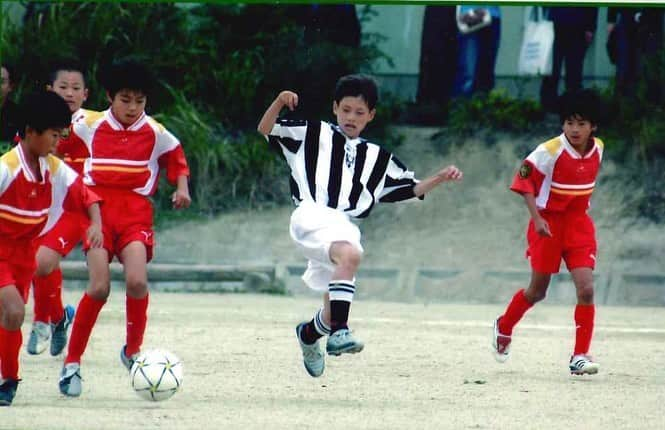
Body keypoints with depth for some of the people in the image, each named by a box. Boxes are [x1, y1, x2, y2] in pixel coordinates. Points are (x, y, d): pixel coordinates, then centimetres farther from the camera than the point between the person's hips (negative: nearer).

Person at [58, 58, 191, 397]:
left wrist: (181, 188, 3)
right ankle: (72, 362, 1)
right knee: (99, 287, -13)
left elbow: (177, 159, 18)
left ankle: (133, 351, 4)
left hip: (136, 211, 1)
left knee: (136, 281, -20)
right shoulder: (90, 126, 3)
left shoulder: (155, 133, 4)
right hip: (98, 208, 0)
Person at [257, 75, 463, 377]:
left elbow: (410, 189, 26)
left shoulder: (376, 158, 25)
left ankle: (309, 333, 40)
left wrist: (440, 179, 12)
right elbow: (266, 130, 11)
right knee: (350, 254, -35)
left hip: (344, 227, 5)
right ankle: (339, 330, -39)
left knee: (333, 310, 5)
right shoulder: (313, 134, 15)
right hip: (312, 215, -5)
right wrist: (280, 102, -6)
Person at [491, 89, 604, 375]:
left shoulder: (597, 149, -2)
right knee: (537, 291, 9)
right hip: (549, 224, -3)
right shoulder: (550, 151, -19)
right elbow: (524, 181, -14)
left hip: (579, 224, 3)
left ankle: (580, 356, -5)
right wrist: (537, 218, -22)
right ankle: (504, 327, 38)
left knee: (586, 289, -12)